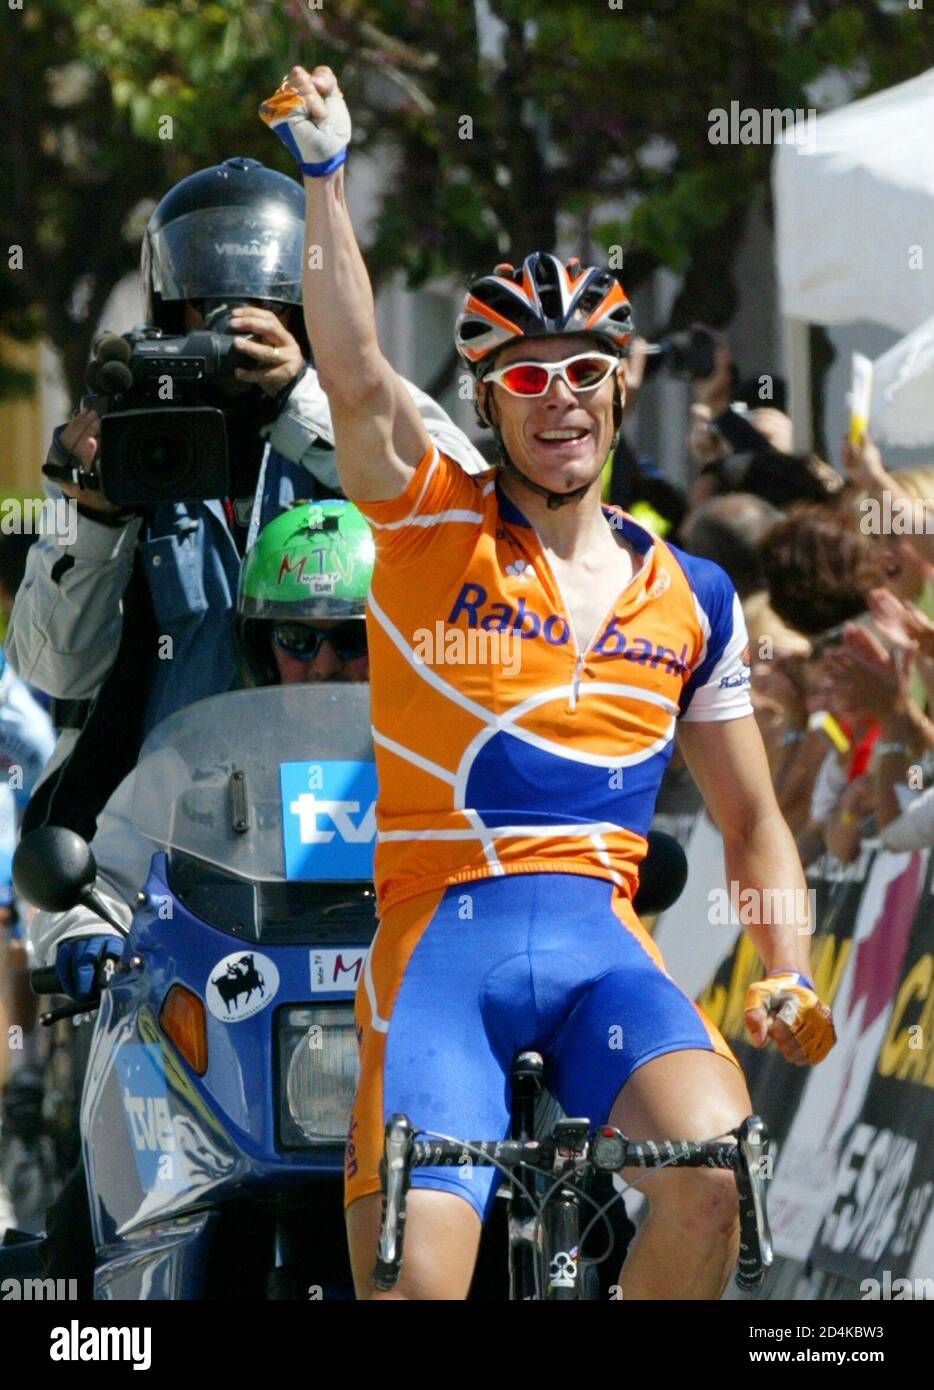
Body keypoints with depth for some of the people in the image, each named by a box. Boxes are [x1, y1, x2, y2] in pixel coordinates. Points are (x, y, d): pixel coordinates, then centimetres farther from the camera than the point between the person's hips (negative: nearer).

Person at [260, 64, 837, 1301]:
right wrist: (323, 176, -24)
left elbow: (753, 823, 21)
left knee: (709, 1168, -29)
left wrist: (789, 974, 4)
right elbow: (357, 378, -13)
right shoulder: (429, 529, 6)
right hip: (440, 929, -2)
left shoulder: (690, 599, 14)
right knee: (415, 1282, -21)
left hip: (600, 942, 2)